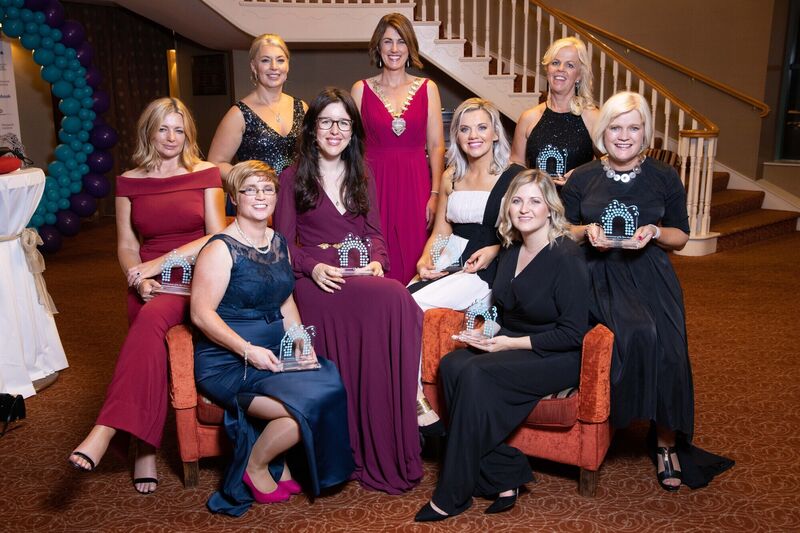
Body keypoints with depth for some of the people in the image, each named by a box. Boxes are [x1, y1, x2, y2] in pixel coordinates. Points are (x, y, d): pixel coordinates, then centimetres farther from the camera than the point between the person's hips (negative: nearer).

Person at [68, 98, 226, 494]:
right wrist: (141, 280, -9)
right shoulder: (129, 182, 14)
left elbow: (217, 237, -1)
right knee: (150, 333, -28)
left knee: (152, 317, -34)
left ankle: (105, 430, -36)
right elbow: (126, 247, 12)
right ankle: (145, 450, -21)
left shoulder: (205, 174, 7)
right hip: (150, 283, 2)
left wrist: (162, 262, -10)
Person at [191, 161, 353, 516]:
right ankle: (255, 467, 2)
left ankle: (277, 462, 3)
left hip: (272, 353, 7)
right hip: (227, 363, -7)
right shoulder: (221, 249, -8)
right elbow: (201, 313, -14)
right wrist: (247, 349, -22)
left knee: (331, 384, -18)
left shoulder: (278, 243, 13)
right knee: (311, 401, -25)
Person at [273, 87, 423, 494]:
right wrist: (313, 267, -14)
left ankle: (392, 449, -23)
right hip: (315, 280, -4)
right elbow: (282, 244, 4)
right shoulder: (293, 178, 9)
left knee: (396, 301, -33)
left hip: (361, 276, 4)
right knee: (391, 299, -34)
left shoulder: (361, 178, 23)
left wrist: (376, 261, -3)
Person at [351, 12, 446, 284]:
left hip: (415, 186, 1)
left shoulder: (427, 88, 7)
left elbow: (436, 146, 4)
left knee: (413, 259, 1)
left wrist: (435, 195, -4)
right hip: (375, 185, 0)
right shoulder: (361, 89, 6)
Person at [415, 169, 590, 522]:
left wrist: (513, 343, -18)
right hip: (509, 345, 7)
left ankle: (452, 496, -16)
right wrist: (488, 332, 0)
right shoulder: (511, 250, 9)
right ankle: (503, 476, -15)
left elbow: (572, 334, -16)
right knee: (451, 365, -21)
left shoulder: (566, 257, -14)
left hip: (557, 359, -7)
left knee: (477, 375, -30)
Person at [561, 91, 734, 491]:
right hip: (600, 275, -1)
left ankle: (667, 443, -1)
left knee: (668, 350, -20)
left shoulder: (665, 179, 9)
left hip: (650, 274, 1)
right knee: (639, 334, -31)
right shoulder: (582, 179, 9)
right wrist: (586, 231, -8)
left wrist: (655, 232, -9)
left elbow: (681, 235, 13)